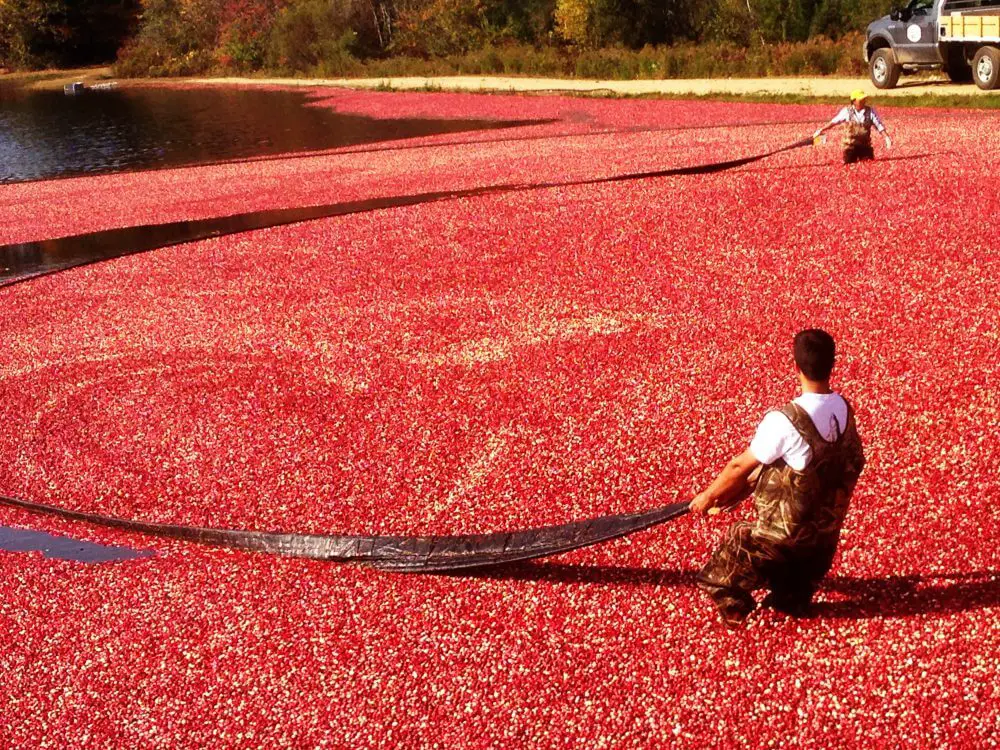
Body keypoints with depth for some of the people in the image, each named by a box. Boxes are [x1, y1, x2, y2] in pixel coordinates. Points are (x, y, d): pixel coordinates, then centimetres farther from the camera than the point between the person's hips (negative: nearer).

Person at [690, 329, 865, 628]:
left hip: (786, 531, -6)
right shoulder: (844, 409, -8)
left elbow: (741, 466, -16)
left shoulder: (784, 421, -29)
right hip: (827, 526, 7)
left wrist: (708, 496, 3)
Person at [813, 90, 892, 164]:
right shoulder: (847, 111, -6)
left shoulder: (870, 112, -6)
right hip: (850, 144, 0)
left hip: (865, 145, 1)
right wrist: (821, 130, -5)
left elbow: (879, 126, -7)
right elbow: (834, 122, 0)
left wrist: (887, 138, -20)